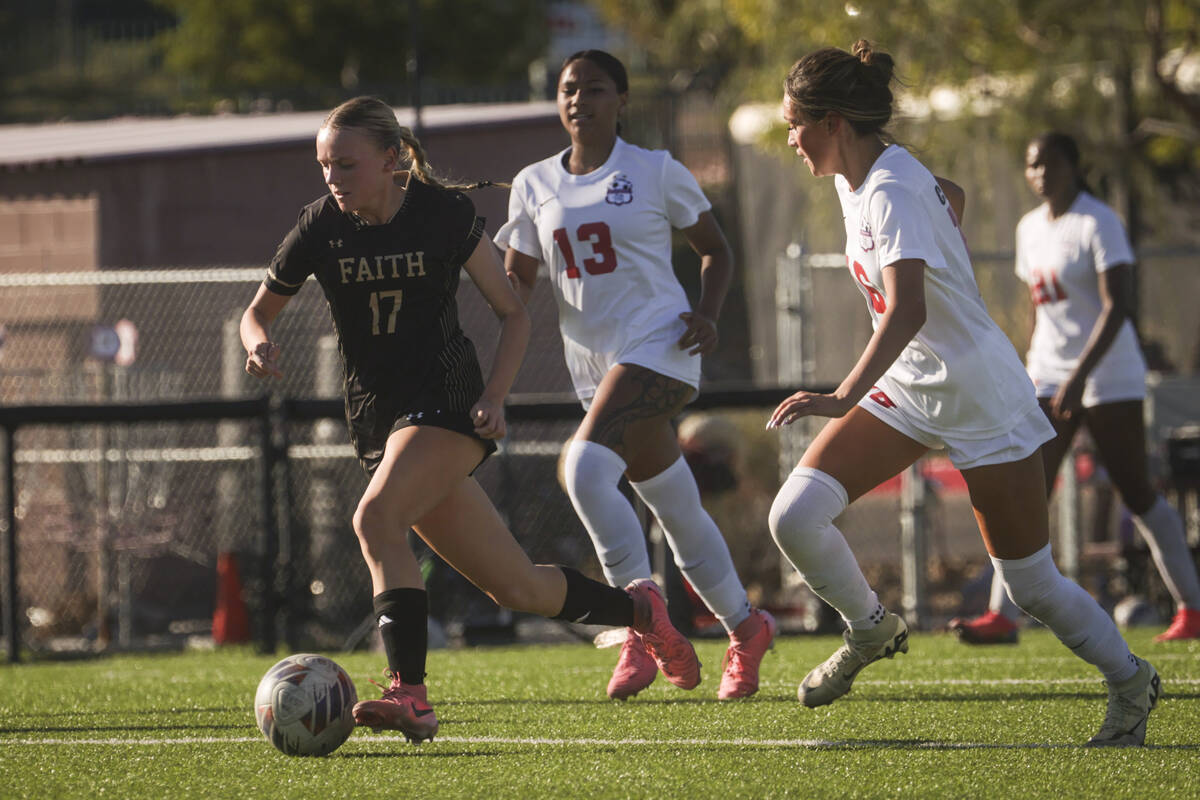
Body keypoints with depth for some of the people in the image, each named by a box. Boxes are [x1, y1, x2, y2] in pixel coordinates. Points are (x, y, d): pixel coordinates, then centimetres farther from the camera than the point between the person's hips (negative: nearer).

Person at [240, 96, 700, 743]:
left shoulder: (443, 214, -8)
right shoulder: (321, 227, -2)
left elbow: (513, 314, 0)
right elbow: (260, 309, 11)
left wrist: (494, 395, -15)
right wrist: (259, 343, -13)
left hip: (447, 401, -4)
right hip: (376, 418, 4)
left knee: (376, 517, -32)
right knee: (516, 588, 4)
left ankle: (410, 694, -36)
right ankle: (638, 608, 29)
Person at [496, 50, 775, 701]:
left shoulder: (656, 172, 0)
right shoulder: (535, 184, 10)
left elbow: (715, 248, 8)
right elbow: (516, 275, 12)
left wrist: (708, 313, -8)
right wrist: (506, 288, -12)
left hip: (658, 345, -5)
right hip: (593, 361, 5)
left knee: (585, 465, -26)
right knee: (677, 512, 9)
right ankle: (745, 628, 26)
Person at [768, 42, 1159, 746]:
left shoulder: (892, 191, -26)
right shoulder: (853, 180, 2)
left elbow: (907, 310, -39)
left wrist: (845, 397, -51)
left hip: (982, 400, -8)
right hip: (905, 390, 8)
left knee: (1033, 586, 0)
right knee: (795, 515, -10)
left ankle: (1132, 681, 23)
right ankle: (871, 630, 14)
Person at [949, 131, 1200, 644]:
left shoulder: (1098, 224, -12)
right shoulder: (1030, 229, 11)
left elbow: (1117, 307, -19)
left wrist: (1078, 377, -26)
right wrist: (1031, 373, 17)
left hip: (1108, 376, -6)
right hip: (1049, 379, 6)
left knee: (1136, 494, -3)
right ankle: (1003, 616, -13)